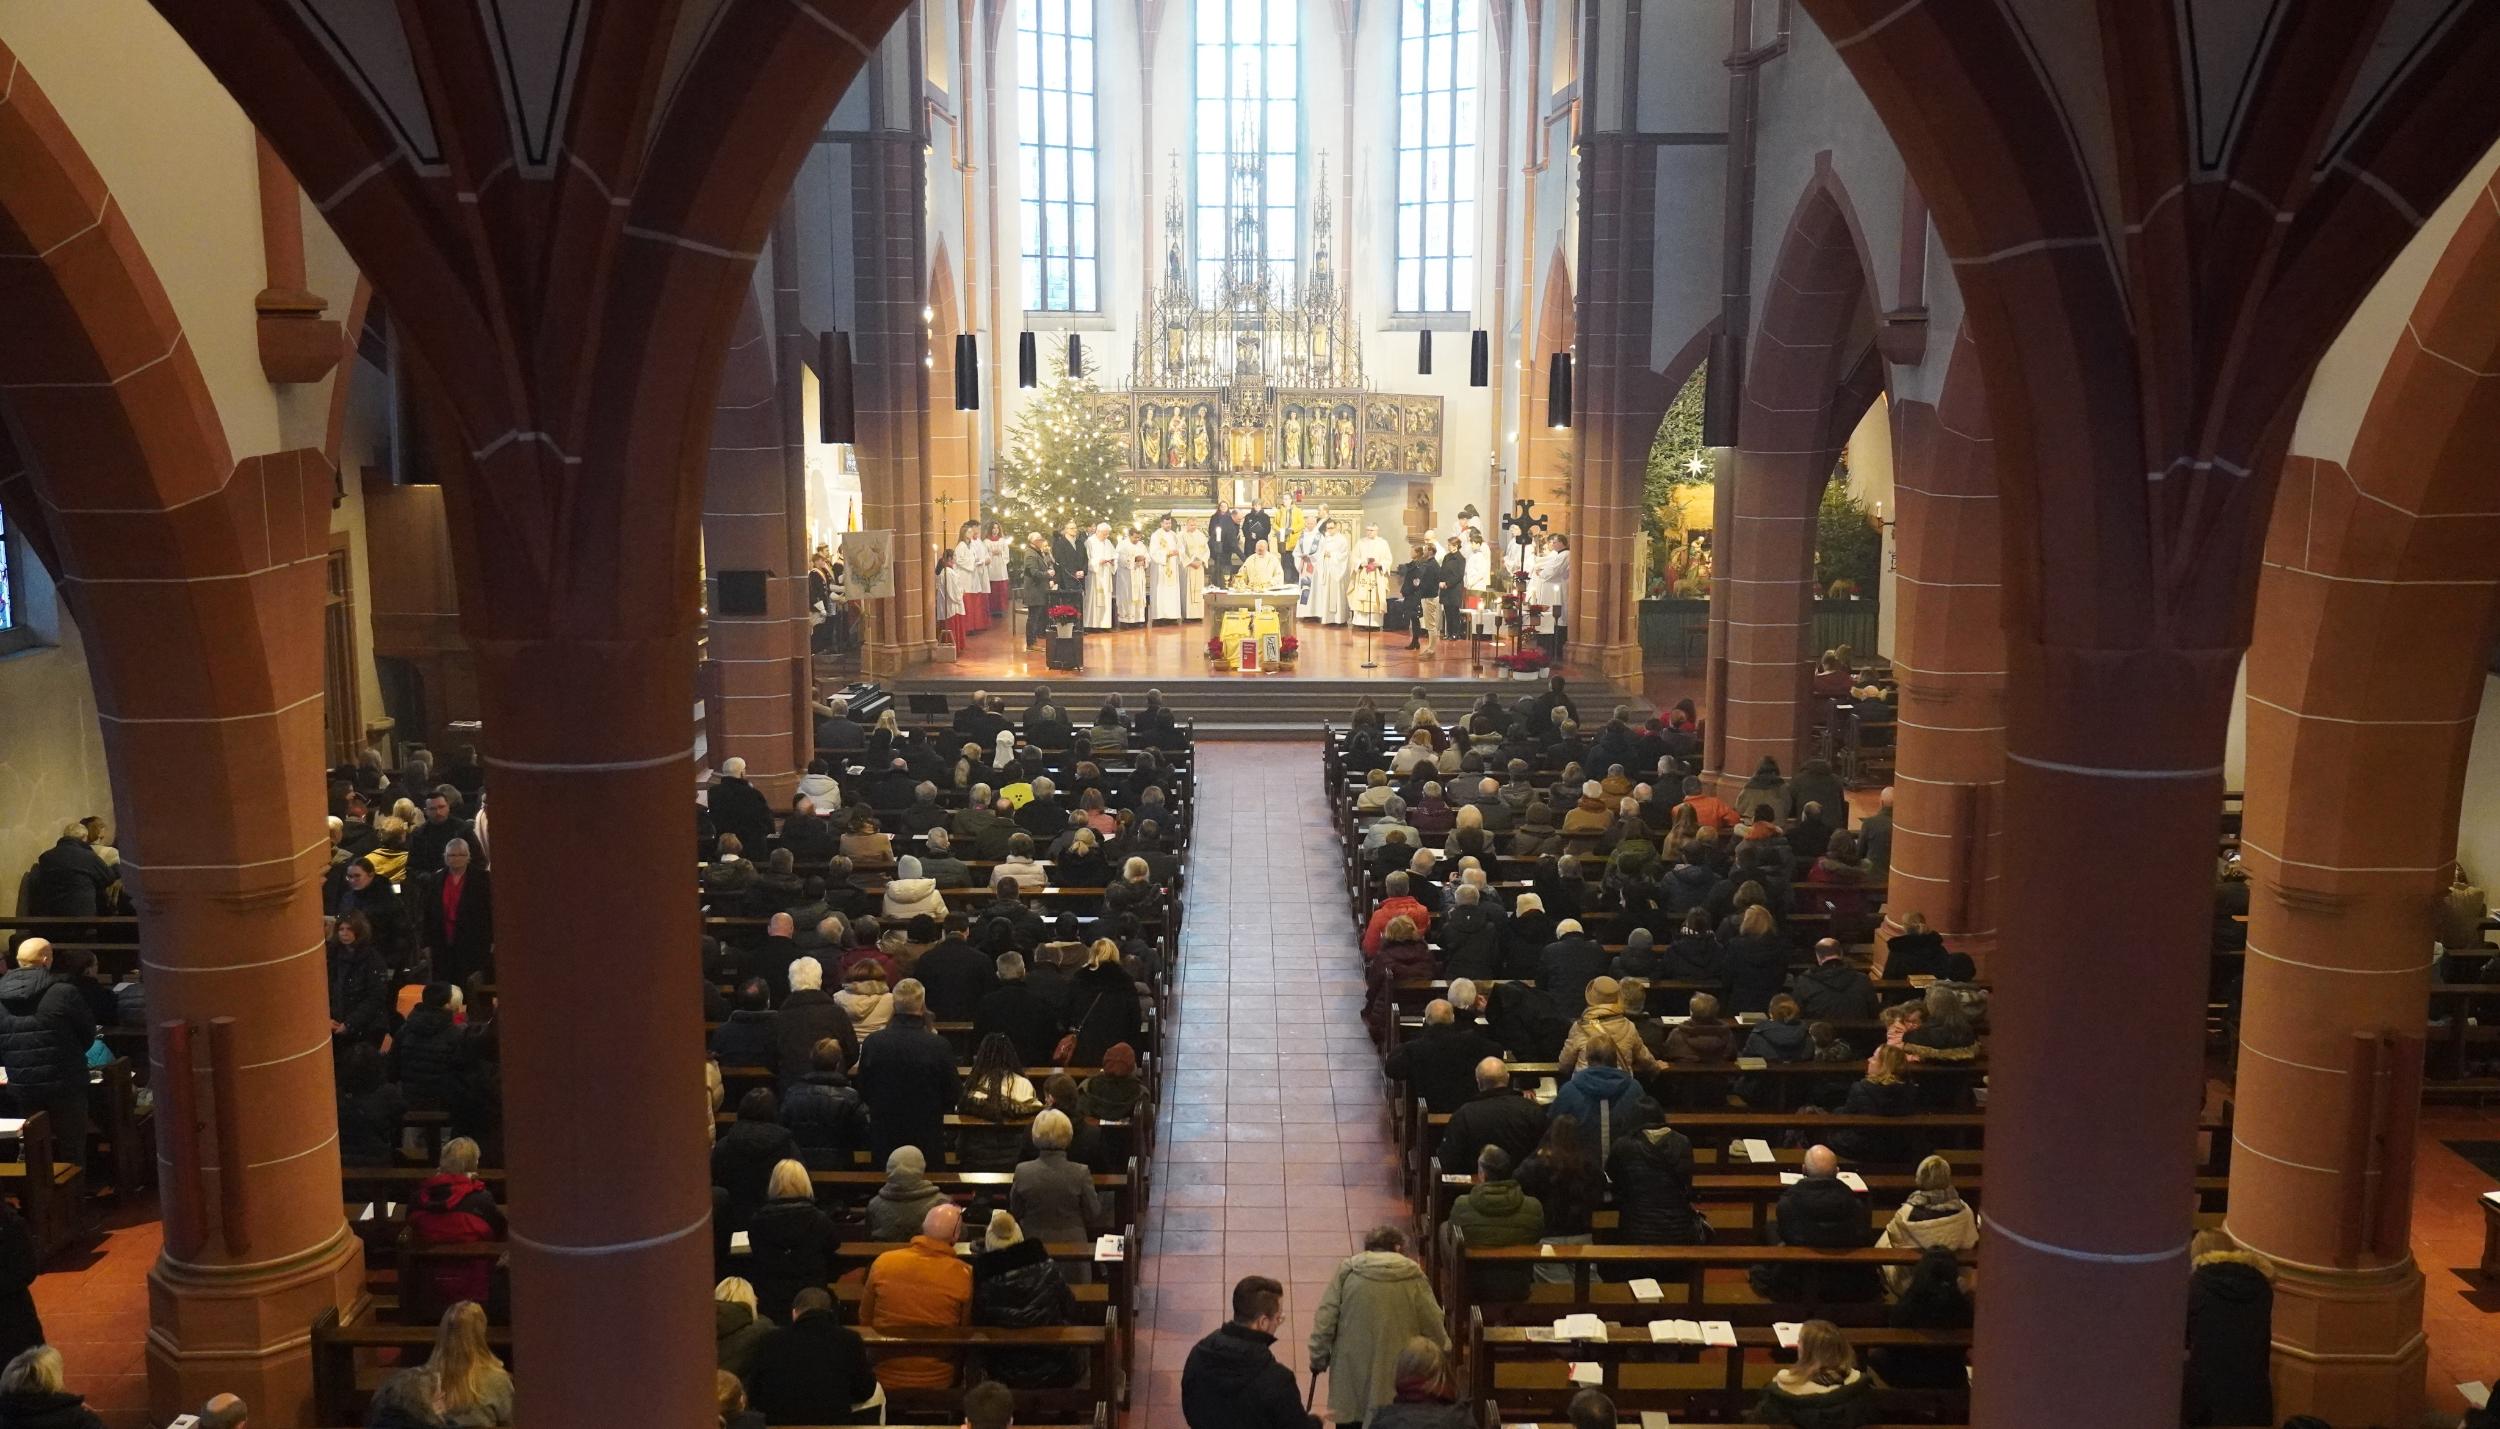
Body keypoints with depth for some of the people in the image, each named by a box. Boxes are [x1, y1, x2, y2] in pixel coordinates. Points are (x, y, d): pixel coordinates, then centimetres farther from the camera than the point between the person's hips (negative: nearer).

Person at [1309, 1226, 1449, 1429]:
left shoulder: (1347, 1271, -4)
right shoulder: (1413, 1277, -5)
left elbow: (1324, 1321, -6)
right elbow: (1433, 1327, 1)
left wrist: (1318, 1359, 4)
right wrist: (1443, 1350, 20)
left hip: (1351, 1369, 0)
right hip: (1397, 1373, 0)